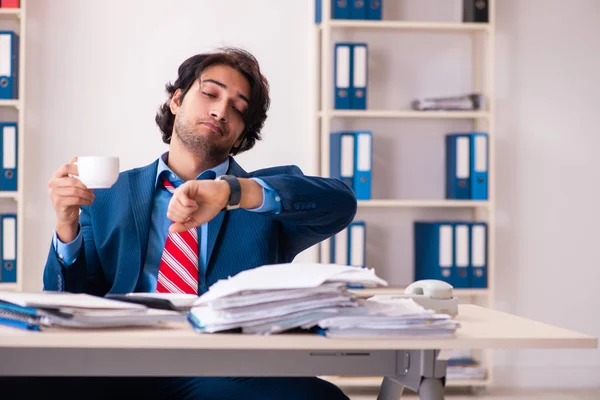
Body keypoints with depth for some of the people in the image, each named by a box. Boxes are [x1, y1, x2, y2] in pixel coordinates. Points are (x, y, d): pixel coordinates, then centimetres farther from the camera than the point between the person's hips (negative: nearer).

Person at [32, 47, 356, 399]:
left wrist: (232, 192, -20)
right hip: (117, 370, 0)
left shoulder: (270, 196, 15)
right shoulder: (110, 195, 18)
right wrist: (67, 227, -5)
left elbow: (341, 203, -7)